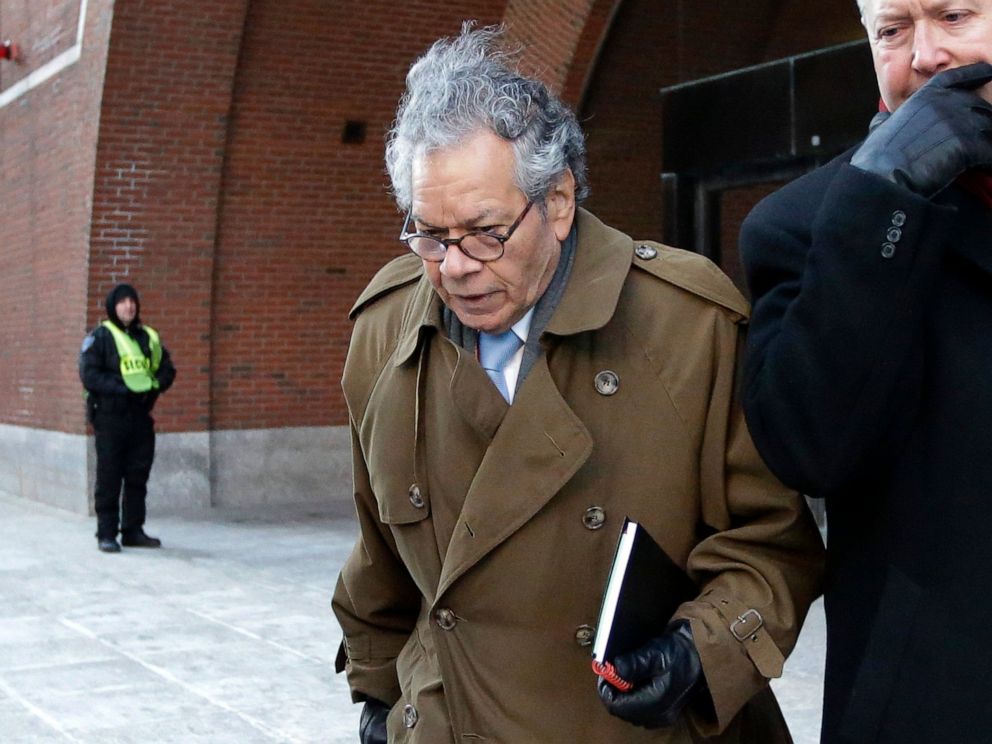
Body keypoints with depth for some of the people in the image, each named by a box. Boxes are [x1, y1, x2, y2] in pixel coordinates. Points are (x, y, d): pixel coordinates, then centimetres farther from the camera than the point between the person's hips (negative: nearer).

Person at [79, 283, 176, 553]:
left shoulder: (149, 337, 13)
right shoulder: (99, 337, -3)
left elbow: (167, 370, 15)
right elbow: (89, 375, -12)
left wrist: (155, 385, -7)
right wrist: (123, 387, -20)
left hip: (141, 417, 5)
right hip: (109, 417, -5)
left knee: (138, 478, 9)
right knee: (109, 479, -2)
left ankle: (133, 531, 19)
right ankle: (106, 534, 5)